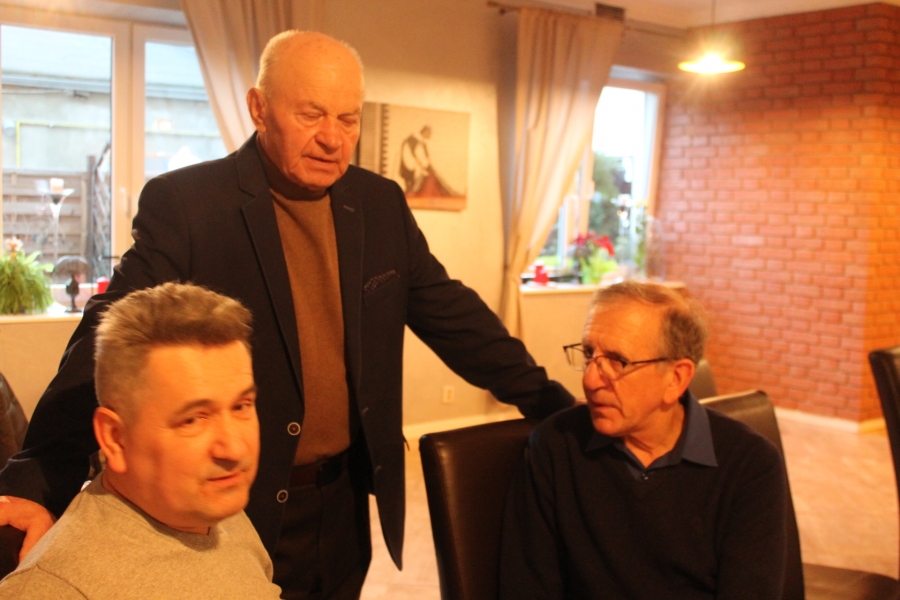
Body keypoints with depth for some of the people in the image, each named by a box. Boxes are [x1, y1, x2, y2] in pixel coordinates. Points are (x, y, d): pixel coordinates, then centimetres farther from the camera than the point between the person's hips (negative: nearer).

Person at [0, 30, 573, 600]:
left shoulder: (382, 203, 3)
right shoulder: (183, 202, -12)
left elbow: (450, 312, 9)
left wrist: (546, 399, 5)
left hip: (345, 506, 5)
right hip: (231, 512, -4)